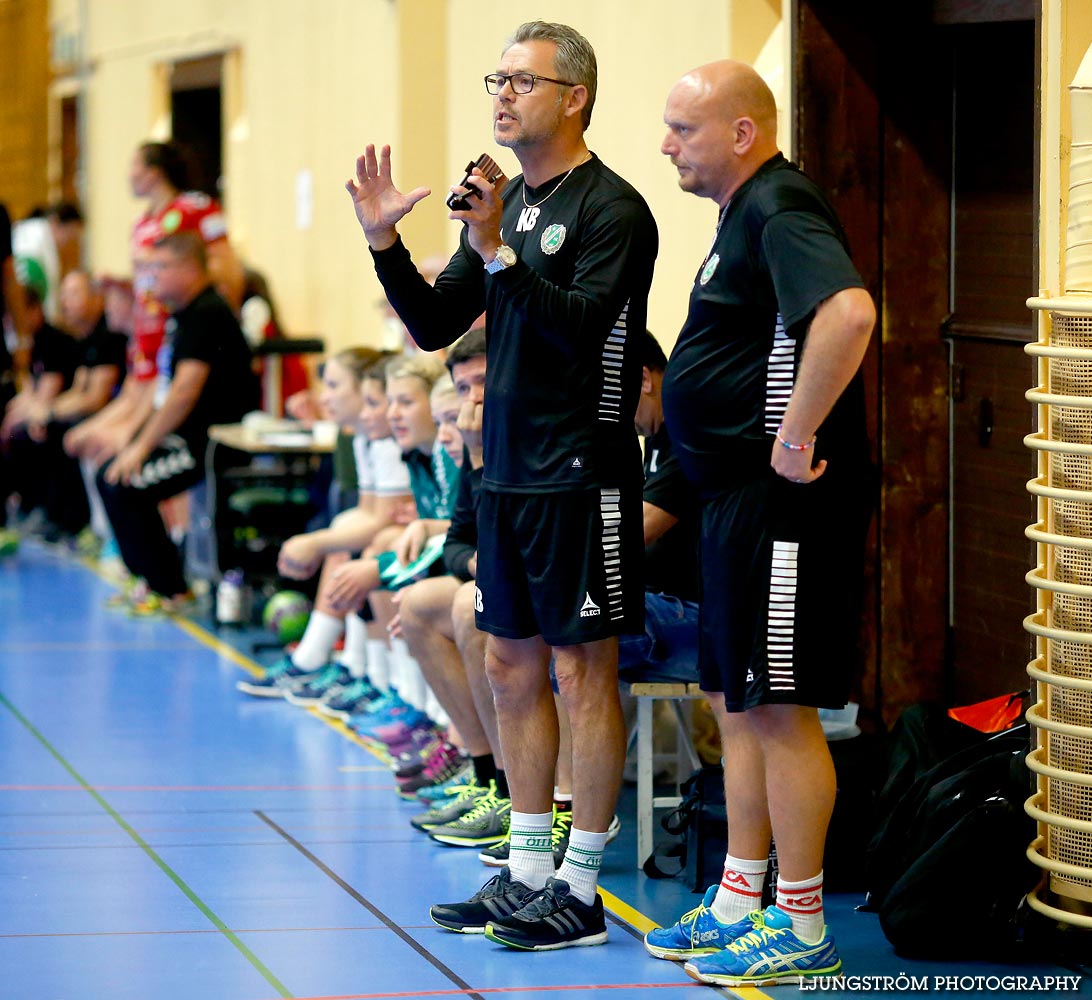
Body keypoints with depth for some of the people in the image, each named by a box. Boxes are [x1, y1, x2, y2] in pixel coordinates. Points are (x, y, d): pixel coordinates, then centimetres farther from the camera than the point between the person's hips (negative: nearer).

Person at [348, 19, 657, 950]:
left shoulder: (611, 209, -11)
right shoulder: (507, 202, 14)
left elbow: (584, 326, -23)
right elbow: (435, 325, 13)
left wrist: (498, 254, -30)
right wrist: (386, 243, -1)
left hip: (580, 474, -8)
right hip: (507, 469, 8)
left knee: (583, 670, -4)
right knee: (512, 664, 11)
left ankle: (580, 891, 1)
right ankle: (528, 871, 20)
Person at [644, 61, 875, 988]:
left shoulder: (781, 209, -16)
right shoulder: (744, 216, 17)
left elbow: (849, 312, -34)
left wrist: (799, 436, -28)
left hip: (783, 497, -11)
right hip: (739, 496, 11)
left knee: (781, 708, -6)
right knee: (737, 702, 15)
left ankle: (801, 928, 0)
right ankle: (738, 903, 24)